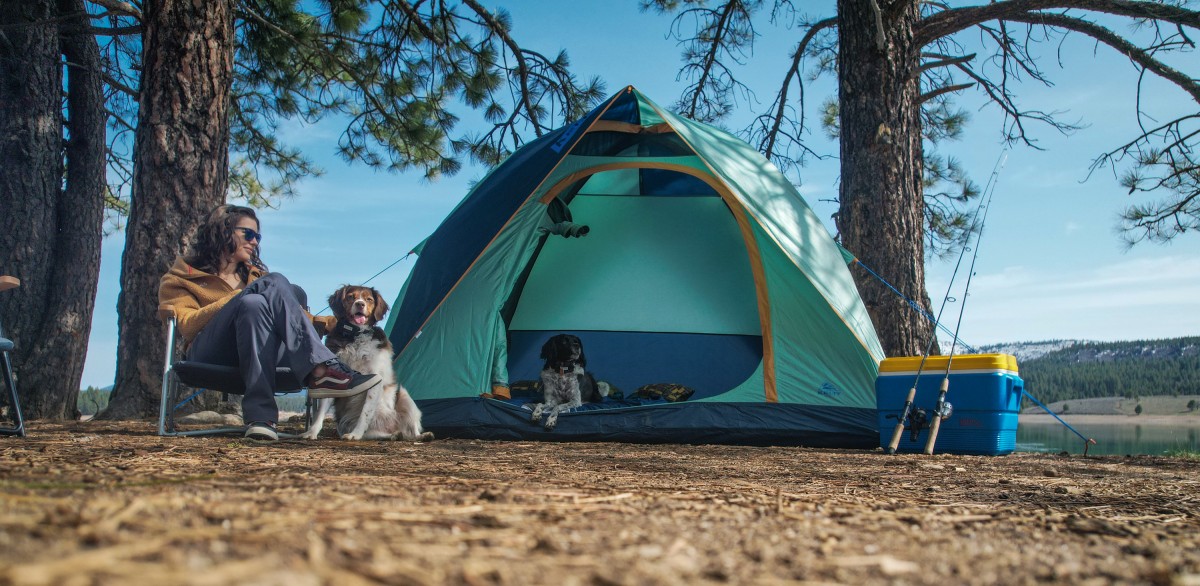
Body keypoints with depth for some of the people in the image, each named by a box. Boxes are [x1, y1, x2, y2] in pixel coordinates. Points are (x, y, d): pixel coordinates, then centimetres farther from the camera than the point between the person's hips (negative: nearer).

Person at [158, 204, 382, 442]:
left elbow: (287, 315, 21)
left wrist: (327, 322, 5)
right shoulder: (182, 276, 17)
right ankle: (319, 371, -45)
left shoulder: (254, 274, 32)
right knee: (274, 283, -27)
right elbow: (186, 326, -1)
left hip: (256, 351, 4)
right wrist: (235, 299, -8)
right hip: (210, 356, -4)